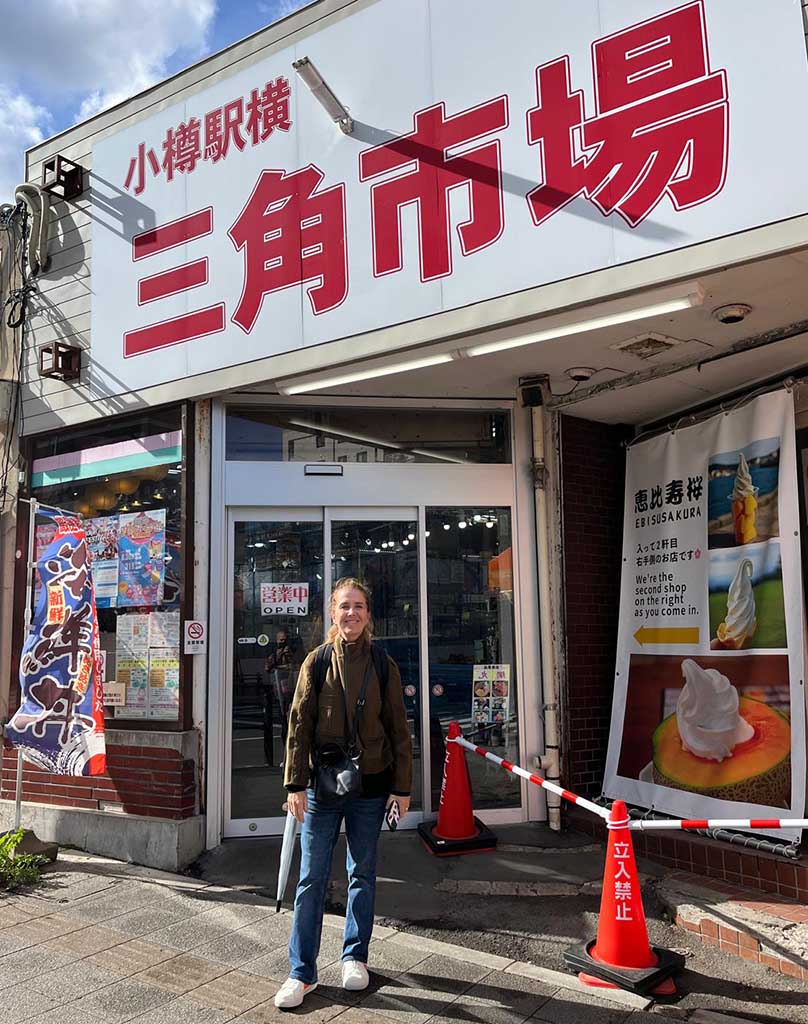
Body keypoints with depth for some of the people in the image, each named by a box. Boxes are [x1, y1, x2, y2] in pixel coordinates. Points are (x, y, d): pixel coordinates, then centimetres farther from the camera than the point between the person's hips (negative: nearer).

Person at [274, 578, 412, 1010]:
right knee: (312, 878, 4)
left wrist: (402, 786, 0)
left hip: (370, 784, 1)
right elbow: (299, 725, -2)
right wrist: (296, 784, -7)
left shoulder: (383, 666, -1)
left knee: (362, 874, 13)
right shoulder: (316, 662, -2)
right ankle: (301, 971, 16)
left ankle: (355, 957, 31)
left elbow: (398, 728, 1)